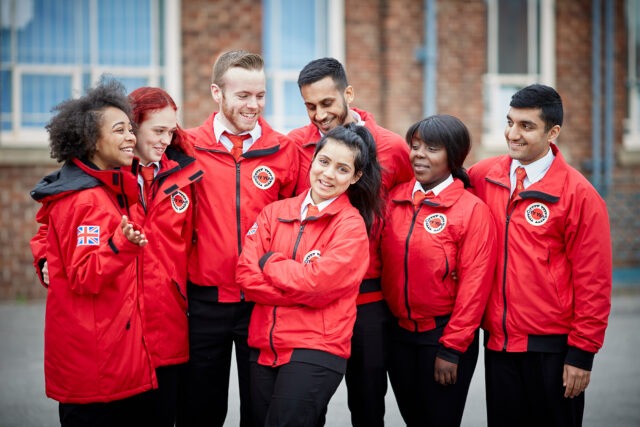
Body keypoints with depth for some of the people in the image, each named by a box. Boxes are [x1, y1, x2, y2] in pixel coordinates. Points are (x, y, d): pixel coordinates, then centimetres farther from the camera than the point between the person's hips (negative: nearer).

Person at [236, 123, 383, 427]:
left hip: (316, 349, -5)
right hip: (264, 346, 5)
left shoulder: (351, 224, -5)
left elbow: (318, 283, -16)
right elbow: (246, 275, -1)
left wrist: (269, 262, -4)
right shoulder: (275, 212, 8)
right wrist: (302, 289, -11)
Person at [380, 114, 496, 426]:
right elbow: (386, 264, 8)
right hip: (398, 333, 4)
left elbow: (475, 284, -13)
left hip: (444, 336, -4)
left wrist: (452, 348, -13)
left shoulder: (473, 210, -12)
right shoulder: (394, 197, 1)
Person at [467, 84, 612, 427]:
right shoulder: (482, 177, 2)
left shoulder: (578, 193, -9)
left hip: (551, 347, -3)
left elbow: (593, 281, -8)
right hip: (497, 342, 4)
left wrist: (582, 352, -8)